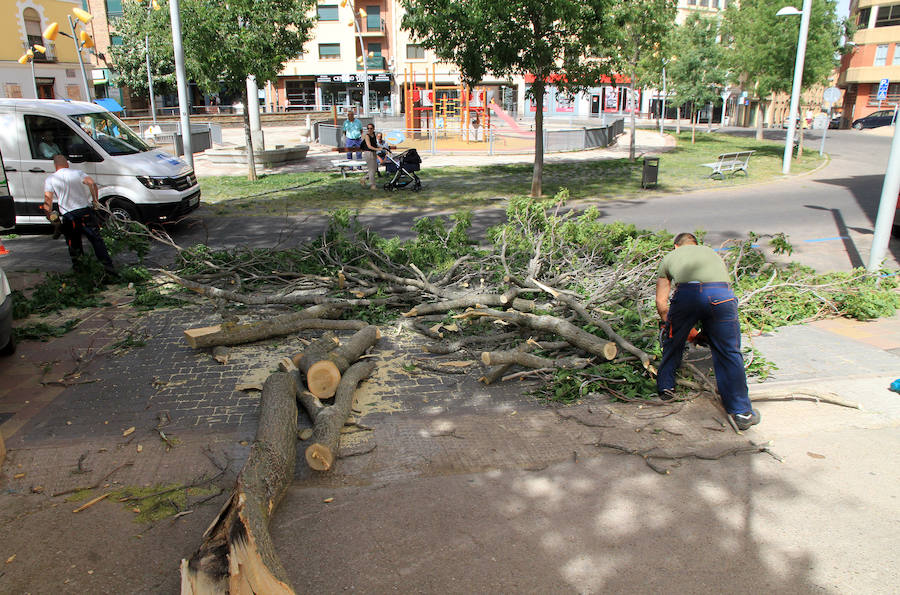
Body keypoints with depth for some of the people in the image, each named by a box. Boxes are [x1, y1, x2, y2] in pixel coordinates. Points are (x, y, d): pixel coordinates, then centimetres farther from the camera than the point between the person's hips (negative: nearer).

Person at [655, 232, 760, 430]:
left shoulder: (671, 256, 32)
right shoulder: (711, 252, 40)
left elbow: (661, 302, 29)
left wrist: (668, 325, 46)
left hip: (686, 294, -1)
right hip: (722, 293, 2)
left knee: (673, 342, 24)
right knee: (729, 354, 10)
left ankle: (665, 388, 34)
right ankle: (742, 413, 13)